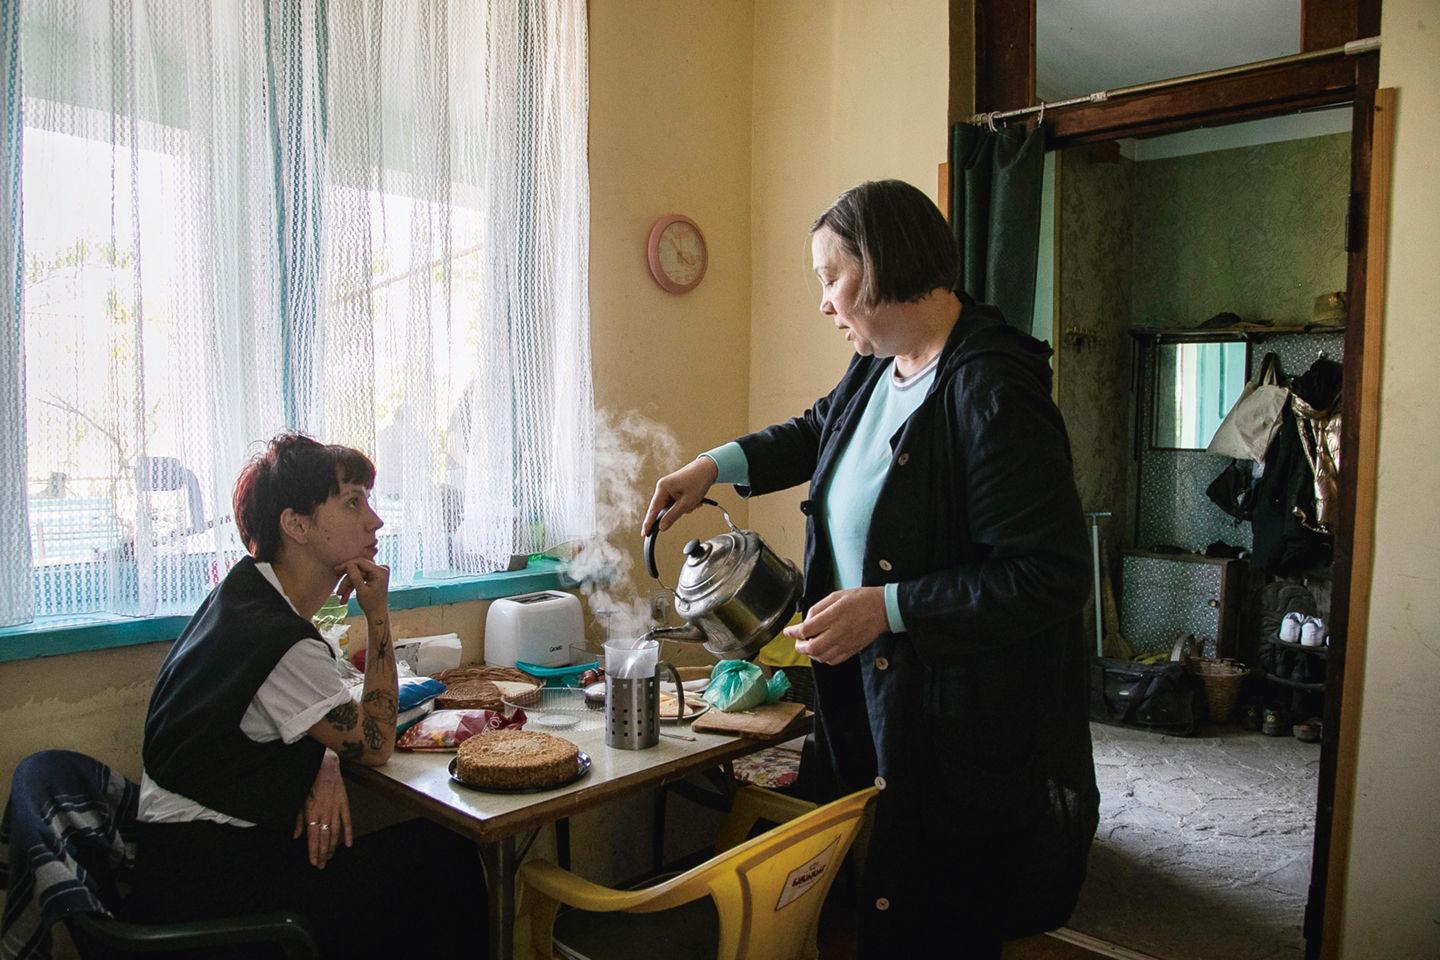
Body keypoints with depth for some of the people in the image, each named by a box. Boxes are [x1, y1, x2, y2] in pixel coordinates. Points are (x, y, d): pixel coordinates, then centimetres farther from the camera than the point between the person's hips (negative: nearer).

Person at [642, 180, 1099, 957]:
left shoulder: (991, 392, -23)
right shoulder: (877, 367, 5)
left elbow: (1052, 577, -24)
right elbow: (816, 433, 26)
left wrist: (888, 607, -23)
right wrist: (715, 466, 13)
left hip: (957, 737, -8)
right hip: (864, 692, 8)